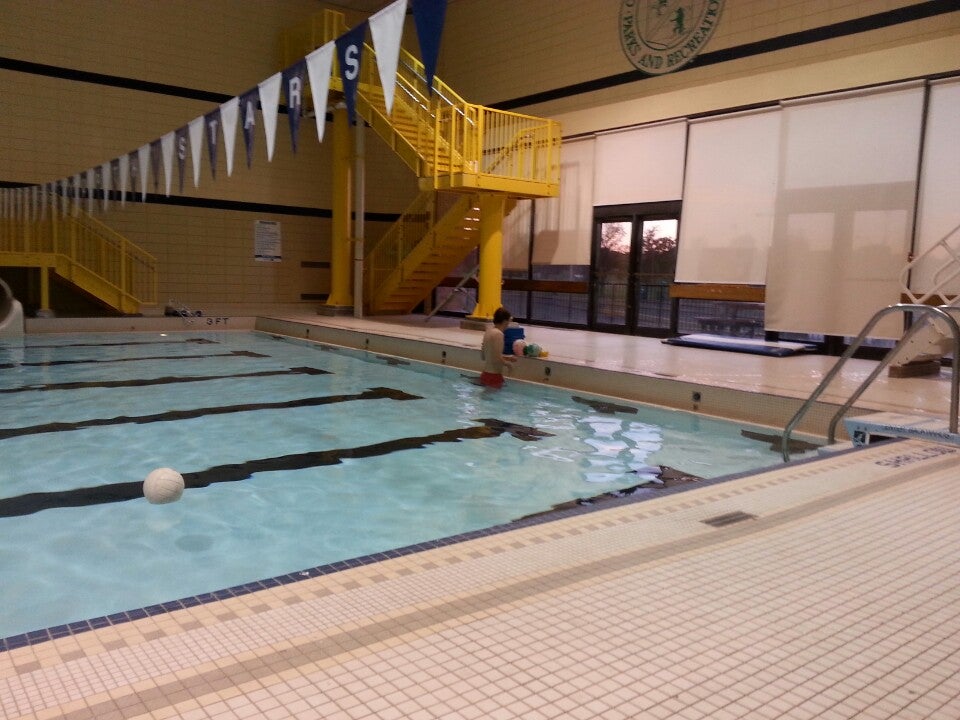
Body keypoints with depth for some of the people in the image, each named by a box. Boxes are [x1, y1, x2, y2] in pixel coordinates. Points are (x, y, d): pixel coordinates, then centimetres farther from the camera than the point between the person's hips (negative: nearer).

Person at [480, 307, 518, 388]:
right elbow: (497, 358, -24)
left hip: (485, 374, 9)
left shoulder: (488, 331, 9)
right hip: (494, 376, -9)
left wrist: (507, 357, 18)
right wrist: (508, 363, -4)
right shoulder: (498, 334, -17)